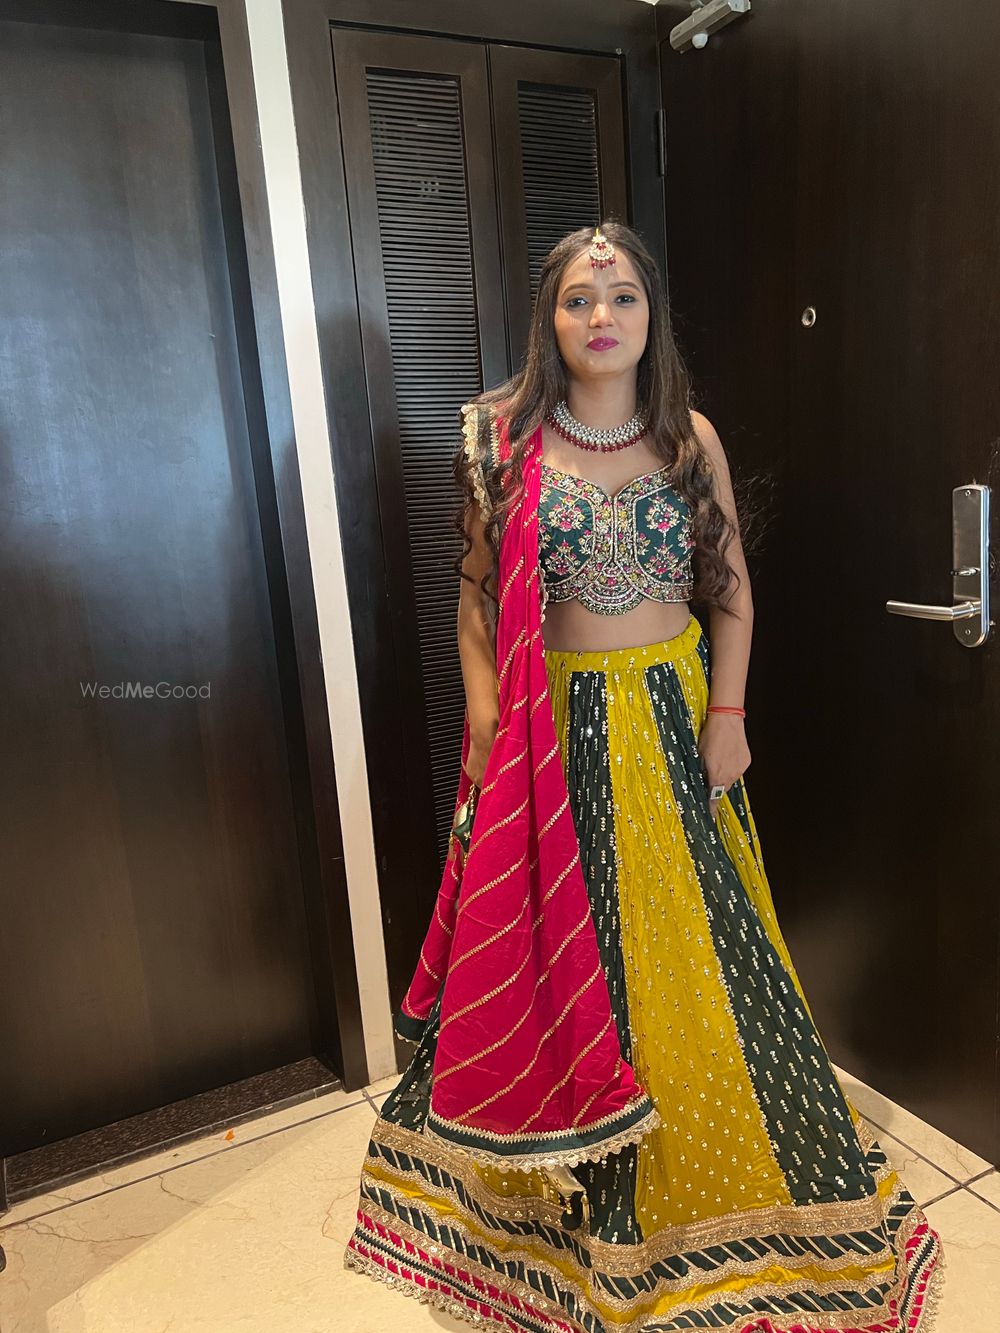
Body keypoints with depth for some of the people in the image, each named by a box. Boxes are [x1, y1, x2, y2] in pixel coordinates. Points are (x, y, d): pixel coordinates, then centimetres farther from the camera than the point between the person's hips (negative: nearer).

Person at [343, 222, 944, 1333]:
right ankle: (580, 1190, 32)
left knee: (691, 943, 9)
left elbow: (732, 588, 6)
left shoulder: (691, 436, 3)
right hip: (554, 726, -1)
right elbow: (476, 592, 1)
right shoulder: (504, 439, -2)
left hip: (673, 717, 2)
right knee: (565, 944, 8)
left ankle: (713, 1184, 33)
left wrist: (728, 714, -2)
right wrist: (486, 724, -6)